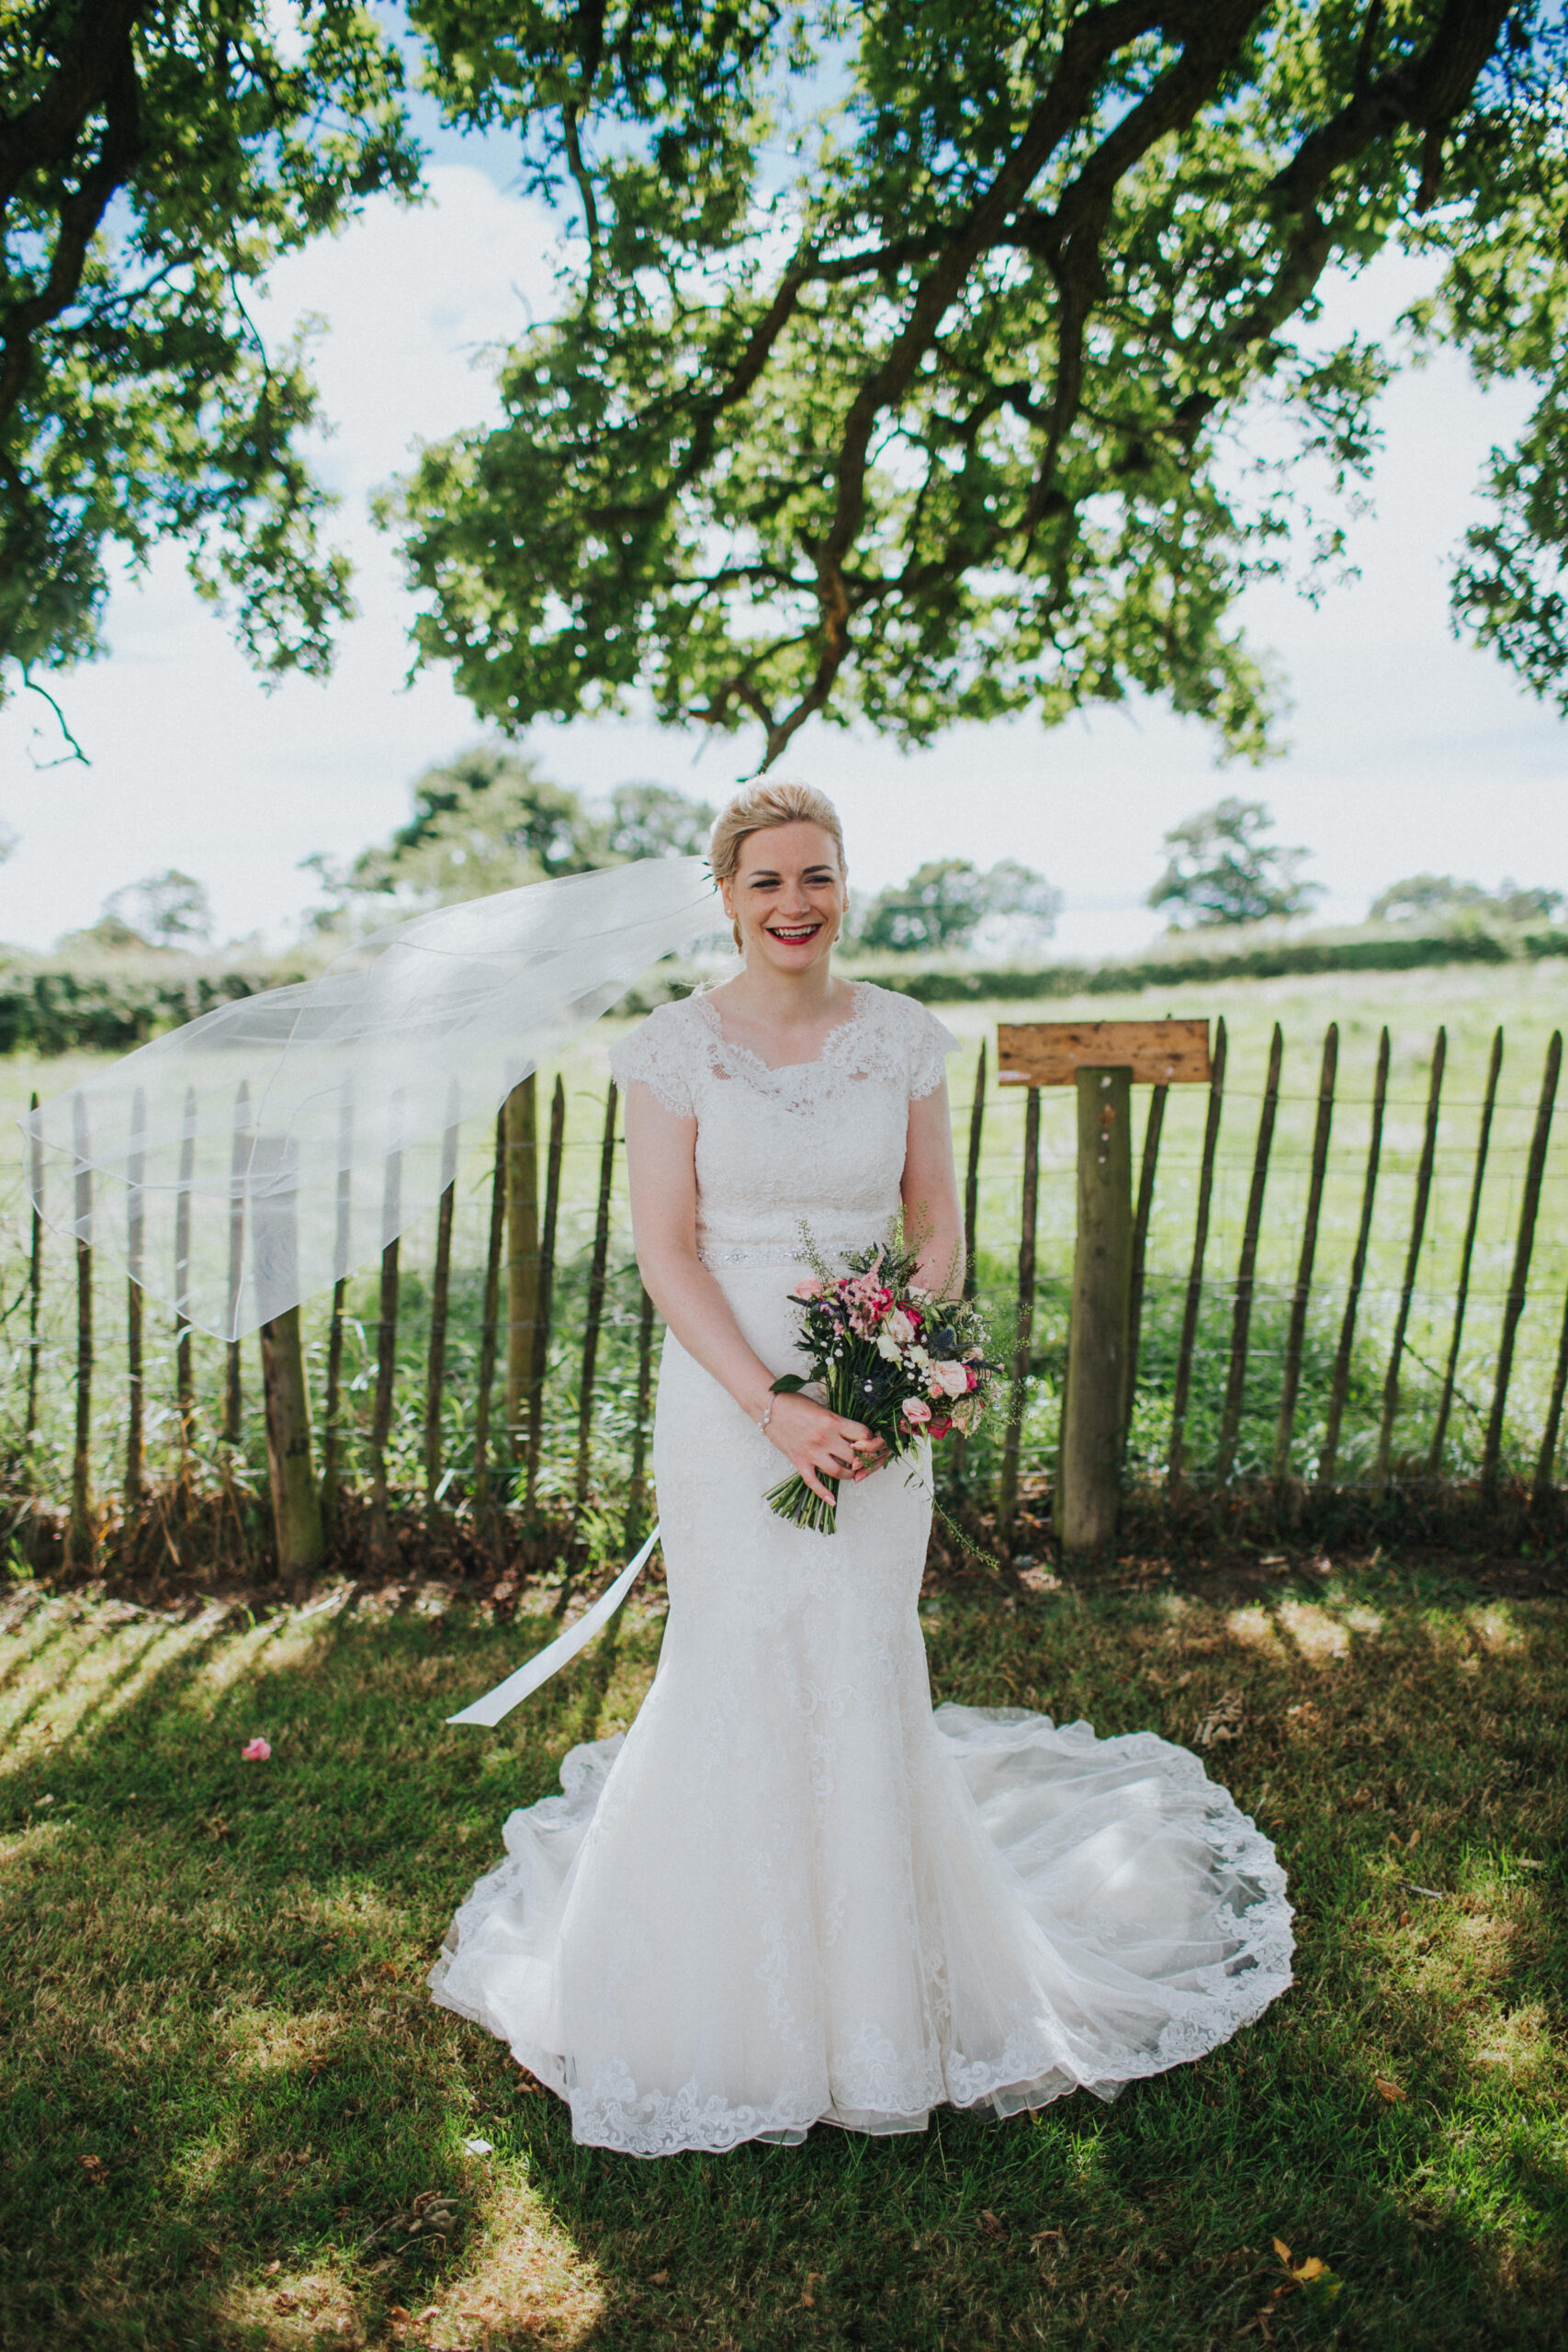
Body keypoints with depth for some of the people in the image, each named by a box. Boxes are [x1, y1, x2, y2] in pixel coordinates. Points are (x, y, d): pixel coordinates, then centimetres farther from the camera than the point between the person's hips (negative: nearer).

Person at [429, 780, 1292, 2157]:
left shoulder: (906, 1039, 1)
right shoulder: (677, 1047, -5)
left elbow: (940, 1230, 3)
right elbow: (664, 1247, -7)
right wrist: (771, 1406, -16)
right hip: (724, 1396, -1)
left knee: (867, 1669, 8)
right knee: (740, 1669, 8)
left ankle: (877, 1980, 34)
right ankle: (742, 1995, 33)